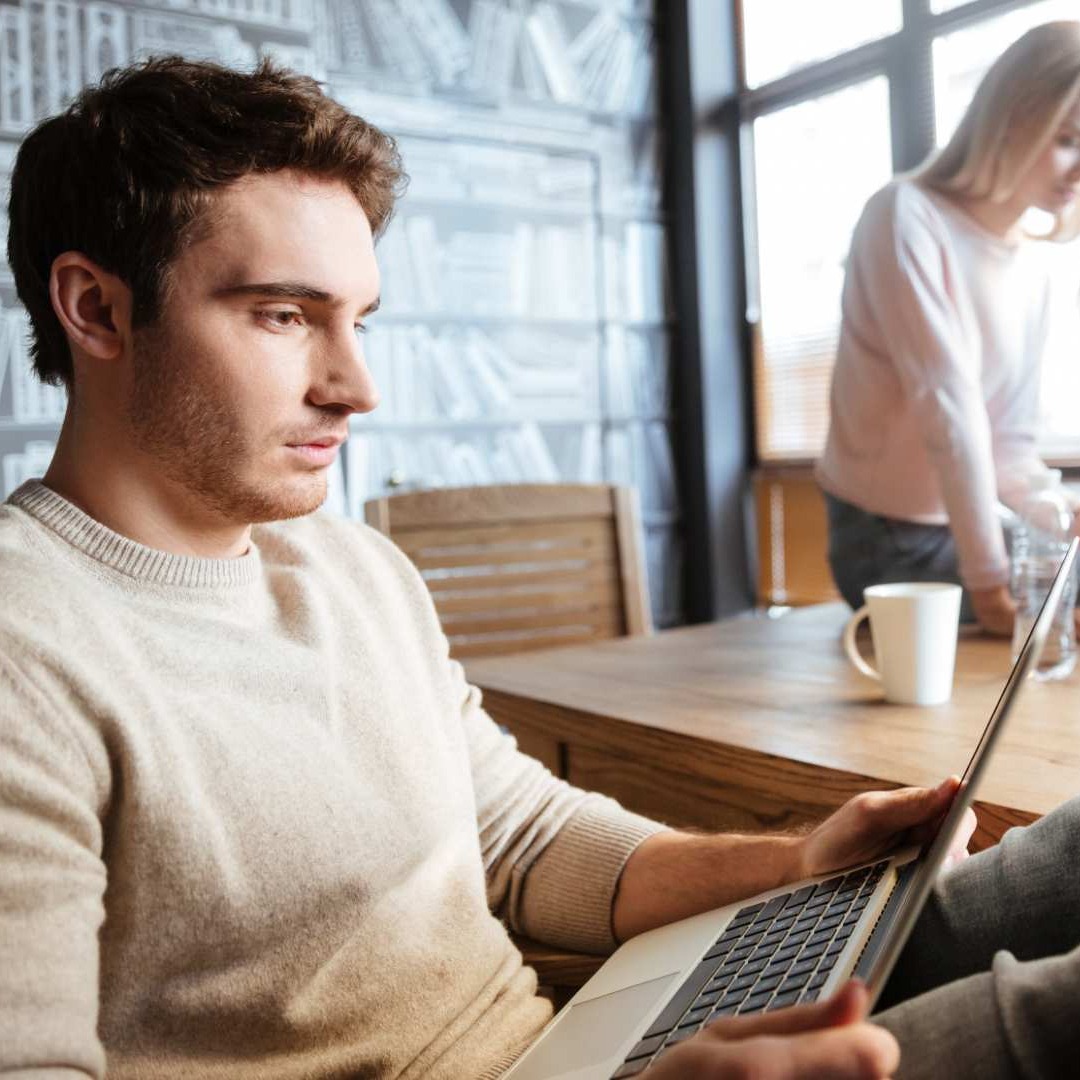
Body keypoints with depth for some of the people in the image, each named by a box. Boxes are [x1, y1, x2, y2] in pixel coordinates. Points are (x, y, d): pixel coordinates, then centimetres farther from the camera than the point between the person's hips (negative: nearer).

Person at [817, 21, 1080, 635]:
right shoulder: (907, 216, -16)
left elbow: (1011, 444, 5)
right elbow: (947, 406, -22)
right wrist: (987, 576, -24)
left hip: (980, 524, 7)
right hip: (891, 538, -6)